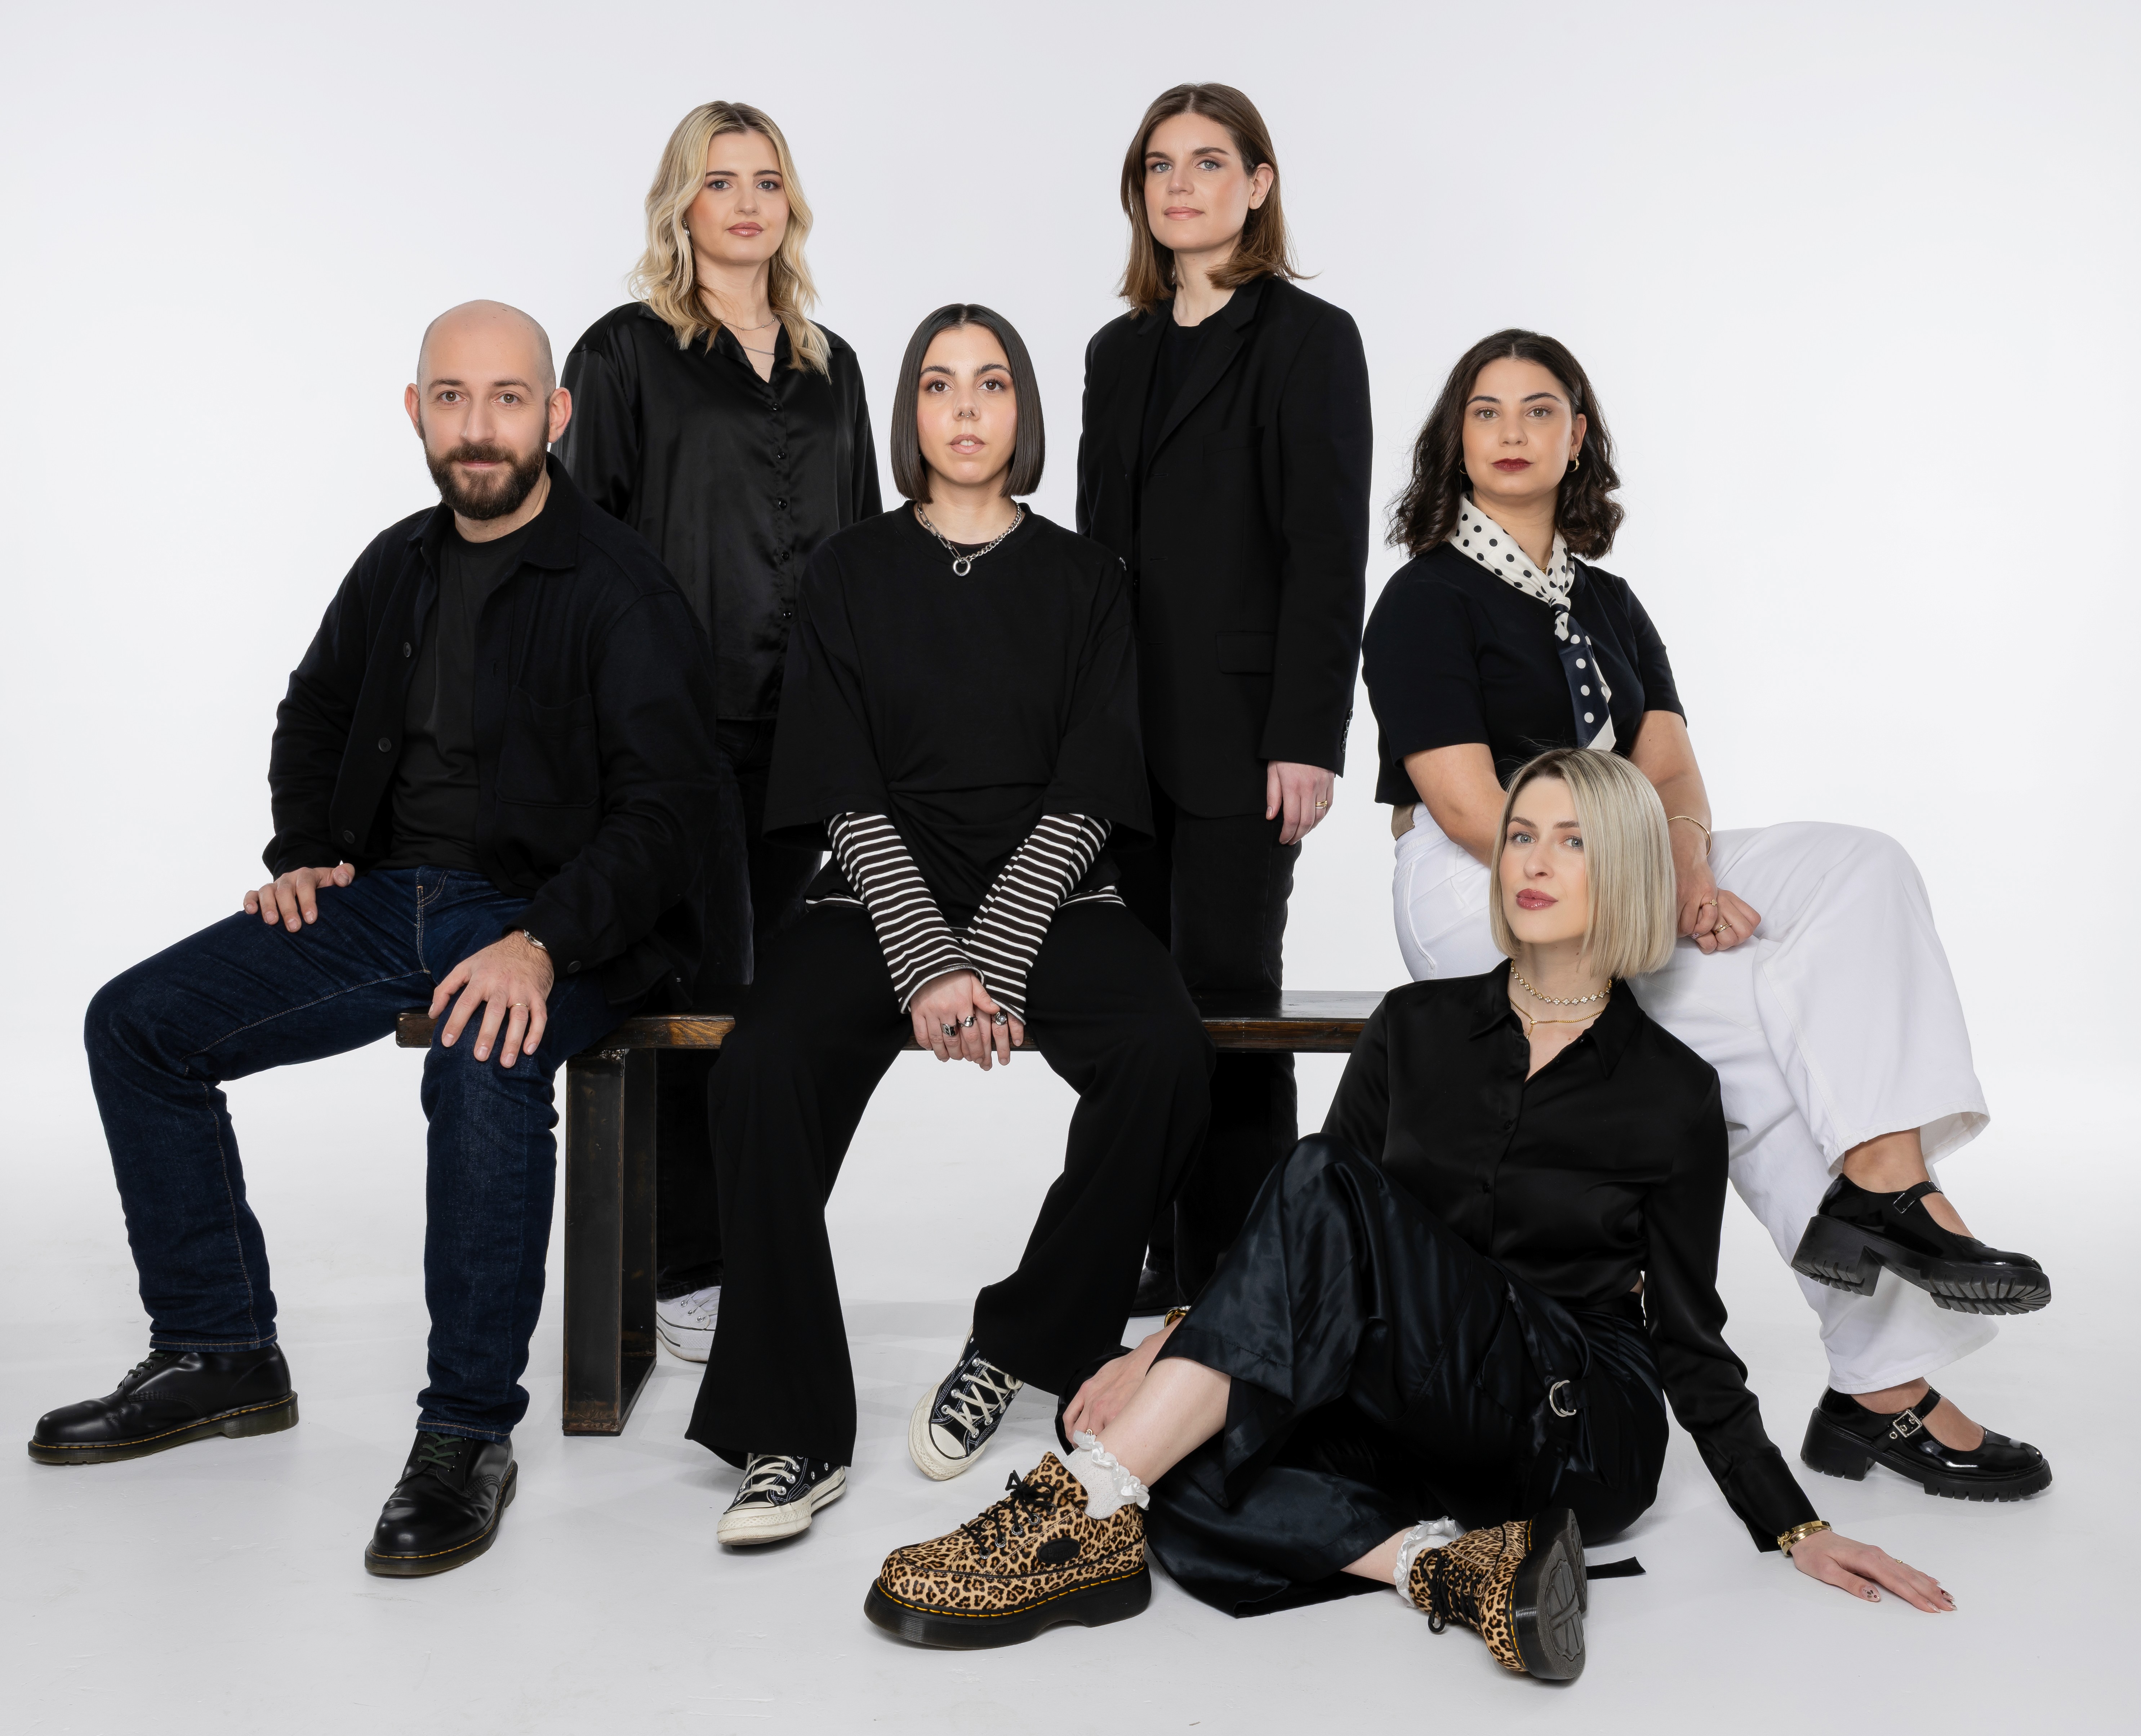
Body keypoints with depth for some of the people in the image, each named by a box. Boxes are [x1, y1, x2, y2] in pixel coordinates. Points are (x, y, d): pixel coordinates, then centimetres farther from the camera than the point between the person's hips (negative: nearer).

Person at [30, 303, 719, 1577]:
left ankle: (469, 1433, -23)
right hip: (387, 898, 7)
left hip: (549, 918, -7)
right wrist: (303, 850, 12)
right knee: (137, 1026, -2)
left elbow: (666, 809, -17)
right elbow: (315, 712, 30)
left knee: (485, 1070, -38)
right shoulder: (399, 565, 13)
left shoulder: (622, 589, -9)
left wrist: (546, 943, -30)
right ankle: (222, 1357, 10)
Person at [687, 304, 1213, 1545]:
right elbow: (849, 796, 0)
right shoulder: (854, 573, 9)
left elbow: (1085, 796, 0)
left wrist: (990, 963, -13)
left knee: (1167, 1059, -29)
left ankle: (1015, 1351, -9)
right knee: (762, 1074, -29)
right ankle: (797, 1432, -18)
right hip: (886, 898, 0)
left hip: (1046, 897, 1)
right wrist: (927, 965, -14)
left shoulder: (1082, 578, 9)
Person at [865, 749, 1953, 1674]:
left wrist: (1794, 1531, 4)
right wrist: (1169, 1342, -5)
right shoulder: (1418, 1026, 9)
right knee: (1179, 1459, -27)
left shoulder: (1672, 1090, 2)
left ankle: (1090, 1516, -32)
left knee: (1326, 1187, -30)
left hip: (1580, 1429, -4)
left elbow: (1687, 1335, 8)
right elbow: (1299, 1254, 9)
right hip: (1414, 1414, 4)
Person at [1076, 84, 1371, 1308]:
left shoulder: (1310, 339, -1)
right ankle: (1161, 1265, 18)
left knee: (1228, 998, -4)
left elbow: (1330, 552, -8)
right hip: (1126, 734, 6)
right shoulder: (1119, 353, 17)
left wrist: (1307, 741, -16)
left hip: (1239, 735, -6)